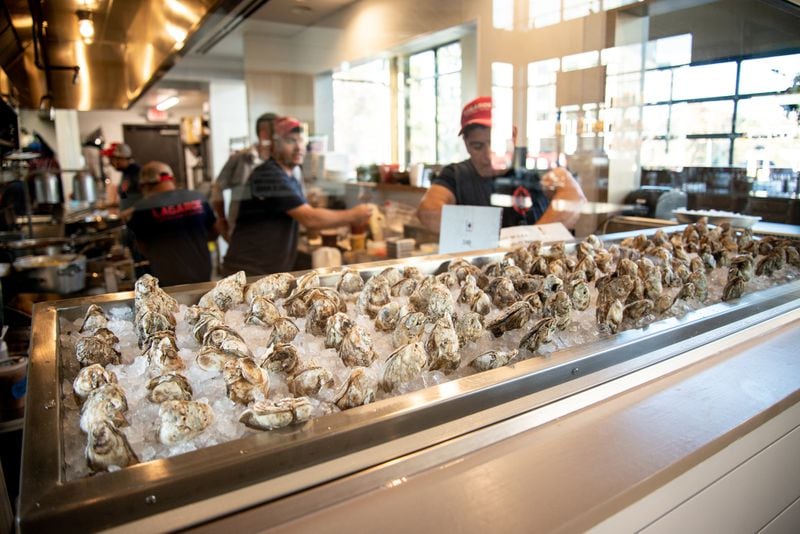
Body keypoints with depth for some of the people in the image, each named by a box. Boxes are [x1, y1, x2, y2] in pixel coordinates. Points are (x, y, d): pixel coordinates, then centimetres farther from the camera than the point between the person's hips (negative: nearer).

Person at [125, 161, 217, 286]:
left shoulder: (142, 208, -11)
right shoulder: (198, 198, -1)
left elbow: (144, 249, 0)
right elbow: (213, 234, 11)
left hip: (168, 282, -4)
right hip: (202, 276, 4)